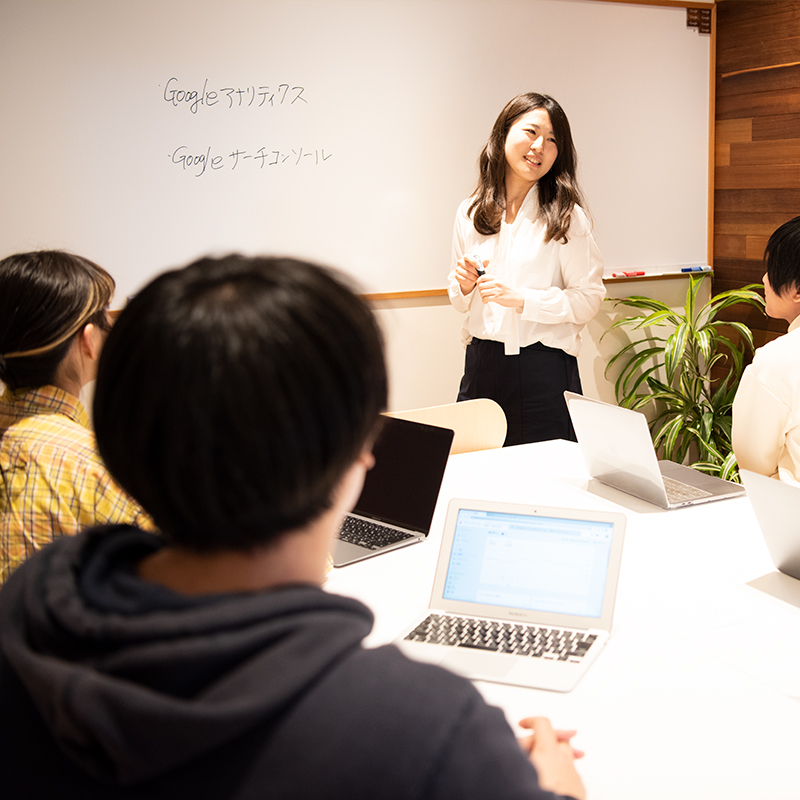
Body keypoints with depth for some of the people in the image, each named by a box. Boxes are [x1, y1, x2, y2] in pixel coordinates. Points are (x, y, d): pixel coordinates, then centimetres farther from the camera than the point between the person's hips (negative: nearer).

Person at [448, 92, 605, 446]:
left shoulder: (566, 217, -4)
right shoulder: (470, 213, 8)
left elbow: (588, 298, -8)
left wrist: (521, 299, -17)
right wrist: (465, 286, -6)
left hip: (544, 368, -3)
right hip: (481, 364, 3)